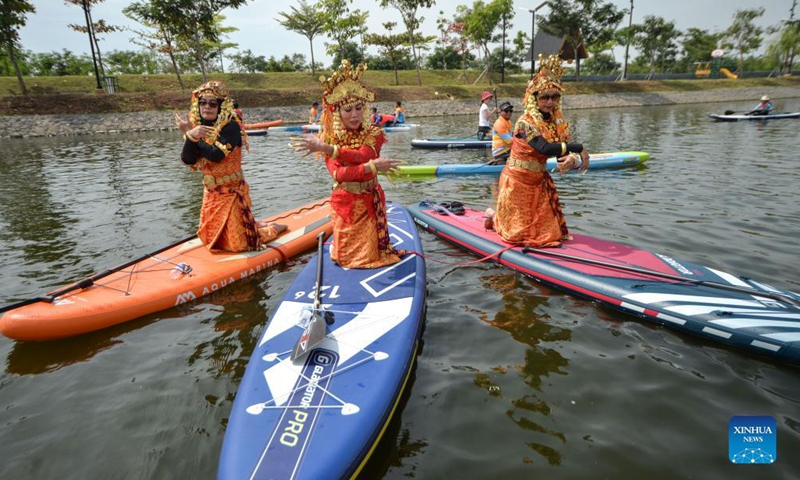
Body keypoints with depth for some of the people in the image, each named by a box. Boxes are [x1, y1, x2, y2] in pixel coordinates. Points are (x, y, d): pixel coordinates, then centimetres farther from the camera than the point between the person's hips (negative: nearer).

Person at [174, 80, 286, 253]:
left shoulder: (231, 126, -19)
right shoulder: (197, 125, 1)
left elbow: (216, 154, -31)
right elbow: (188, 160, -9)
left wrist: (191, 135, -21)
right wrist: (191, 135, -25)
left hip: (231, 191, -7)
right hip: (211, 192, 7)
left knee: (238, 242, -1)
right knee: (210, 238, 19)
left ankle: (272, 228, 26)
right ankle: (254, 224, 38)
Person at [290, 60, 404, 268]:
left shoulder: (374, 134, -4)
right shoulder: (329, 139, -6)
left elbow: (362, 155, -27)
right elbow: (338, 174, -22)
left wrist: (328, 149, -31)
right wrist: (372, 167, -33)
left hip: (371, 203, 0)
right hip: (344, 204, 0)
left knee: (370, 255, 3)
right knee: (347, 257, 7)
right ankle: (340, 250, 38)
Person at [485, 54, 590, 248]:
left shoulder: (559, 123, 1)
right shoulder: (526, 122, -21)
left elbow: (563, 154, -4)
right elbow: (545, 148, -35)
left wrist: (573, 160, -28)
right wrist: (579, 148, -26)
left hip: (539, 182, 7)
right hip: (517, 181, -6)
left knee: (550, 232, 10)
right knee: (519, 232, 1)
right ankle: (493, 215, 32)